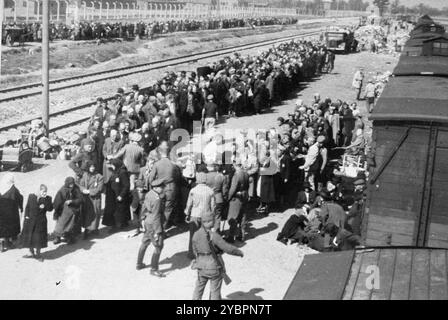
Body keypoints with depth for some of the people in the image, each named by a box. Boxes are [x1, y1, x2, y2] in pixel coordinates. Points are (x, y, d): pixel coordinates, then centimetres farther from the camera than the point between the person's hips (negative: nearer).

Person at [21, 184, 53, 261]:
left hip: (41, 222, -1)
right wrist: (26, 216, -2)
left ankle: (38, 254, 19)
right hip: (30, 221, 1)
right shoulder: (31, 196, 0)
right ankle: (31, 253, 25)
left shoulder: (48, 199, -3)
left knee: (39, 238, 2)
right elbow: (27, 207, 5)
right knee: (29, 237, 8)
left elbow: (50, 209, -8)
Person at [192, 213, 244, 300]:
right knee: (215, 290, 10)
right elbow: (227, 248, -18)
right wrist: (239, 252, -2)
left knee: (199, 287, 20)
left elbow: (195, 251, 8)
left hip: (201, 265, 5)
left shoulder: (196, 235, -3)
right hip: (214, 266, -5)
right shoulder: (213, 235, -20)